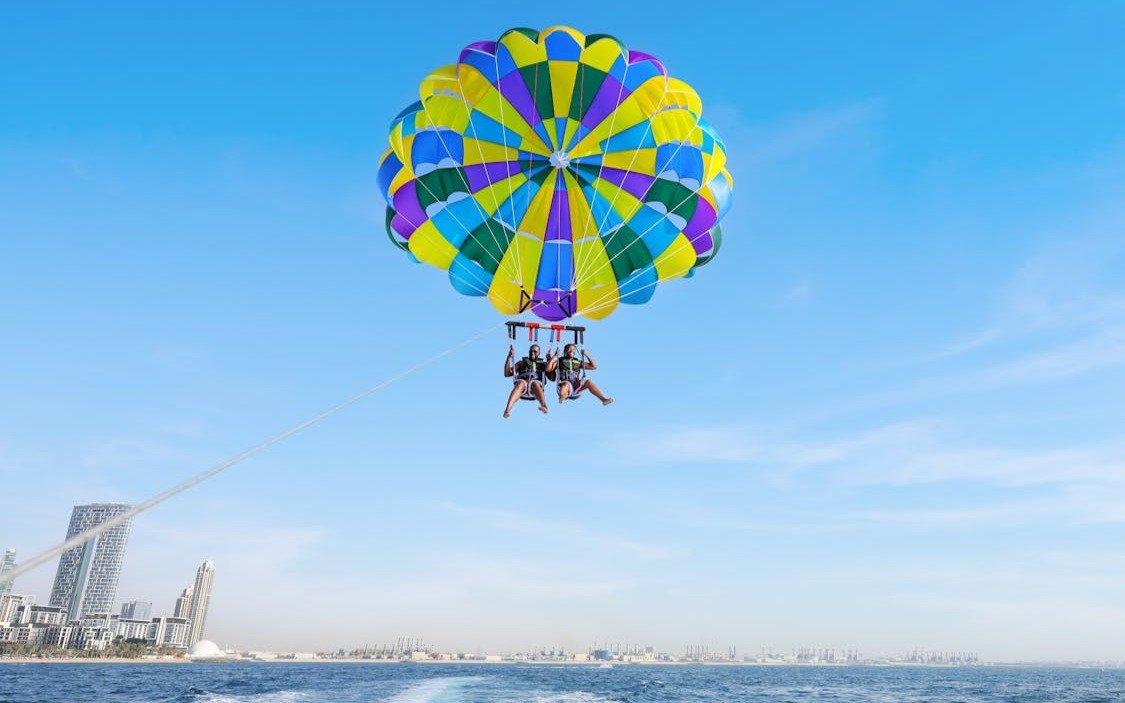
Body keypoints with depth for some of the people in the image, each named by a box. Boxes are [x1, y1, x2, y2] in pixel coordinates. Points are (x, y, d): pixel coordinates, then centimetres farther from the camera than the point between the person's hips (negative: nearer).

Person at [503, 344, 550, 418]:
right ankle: (507, 410, -61)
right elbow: (507, 374, 18)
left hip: (537, 385, 0)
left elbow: (552, 377, 14)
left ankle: (544, 406, -69)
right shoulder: (522, 363, 30)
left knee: (535, 383, -38)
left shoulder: (543, 364, 30)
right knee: (521, 383, -38)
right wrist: (509, 357, 11)